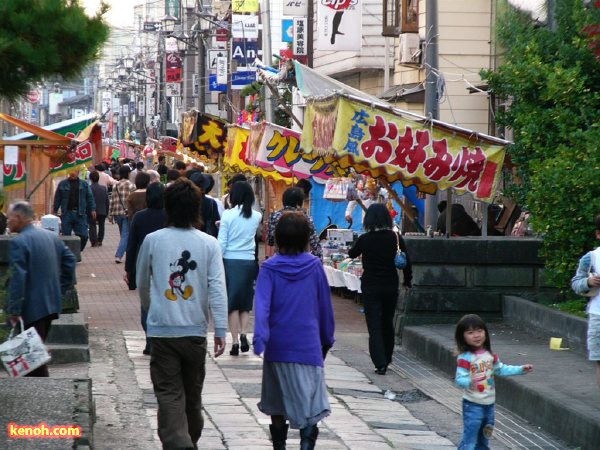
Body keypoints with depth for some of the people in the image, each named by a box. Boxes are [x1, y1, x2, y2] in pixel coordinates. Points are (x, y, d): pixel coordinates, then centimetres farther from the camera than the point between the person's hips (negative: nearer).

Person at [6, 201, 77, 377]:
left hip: (32, 307, -8)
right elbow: (70, 260, 14)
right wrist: (61, 288, 18)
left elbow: (17, 278, -21)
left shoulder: (18, 242, -16)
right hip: (52, 304, 8)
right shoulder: (52, 236, 9)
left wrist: (14, 309, -19)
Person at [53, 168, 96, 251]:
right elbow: (57, 198, 8)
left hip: (80, 214, 1)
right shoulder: (62, 184, 6)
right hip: (67, 213, -1)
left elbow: (90, 198, 8)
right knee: (66, 235, 1)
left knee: (83, 235, -3)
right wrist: (55, 211, 5)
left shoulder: (84, 184, 8)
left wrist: (92, 210, -2)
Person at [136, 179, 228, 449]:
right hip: (196, 330, 1)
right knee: (193, 394, 17)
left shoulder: (153, 240, -2)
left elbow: (142, 283, 11)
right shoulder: (209, 244, -3)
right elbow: (217, 288, -9)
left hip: (162, 329, -1)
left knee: (169, 395, -3)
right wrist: (221, 331, -6)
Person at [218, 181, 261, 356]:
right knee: (245, 301, 13)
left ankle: (235, 341, 0)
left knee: (232, 301, 4)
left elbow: (222, 242, -7)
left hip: (230, 261, -2)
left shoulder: (228, 215, -8)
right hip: (249, 261, 2)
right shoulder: (256, 216, 2)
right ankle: (243, 333, -8)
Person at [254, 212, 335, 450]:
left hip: (278, 346, 1)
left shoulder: (269, 268, -4)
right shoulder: (314, 265, -1)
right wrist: (327, 338, 19)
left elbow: (262, 304, -17)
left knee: (277, 403, 17)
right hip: (308, 346, -1)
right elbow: (325, 305, 7)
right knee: (309, 403, -3)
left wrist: (260, 338, -25)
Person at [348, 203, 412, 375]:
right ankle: (386, 360, 29)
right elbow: (406, 261, 2)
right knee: (387, 324, 19)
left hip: (370, 288, -3)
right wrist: (407, 280, 16)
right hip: (391, 287, 3)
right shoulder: (396, 238, -6)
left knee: (374, 327, -1)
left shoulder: (365, 239, -12)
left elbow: (352, 254, 6)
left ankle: (380, 364, -12)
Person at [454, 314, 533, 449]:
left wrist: (521, 369, 13)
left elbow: (501, 370, 18)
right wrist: (469, 382, -45)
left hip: (489, 404, 7)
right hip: (473, 405, -7)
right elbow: (459, 379, -24)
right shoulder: (465, 358, -18)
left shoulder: (490, 355, 4)